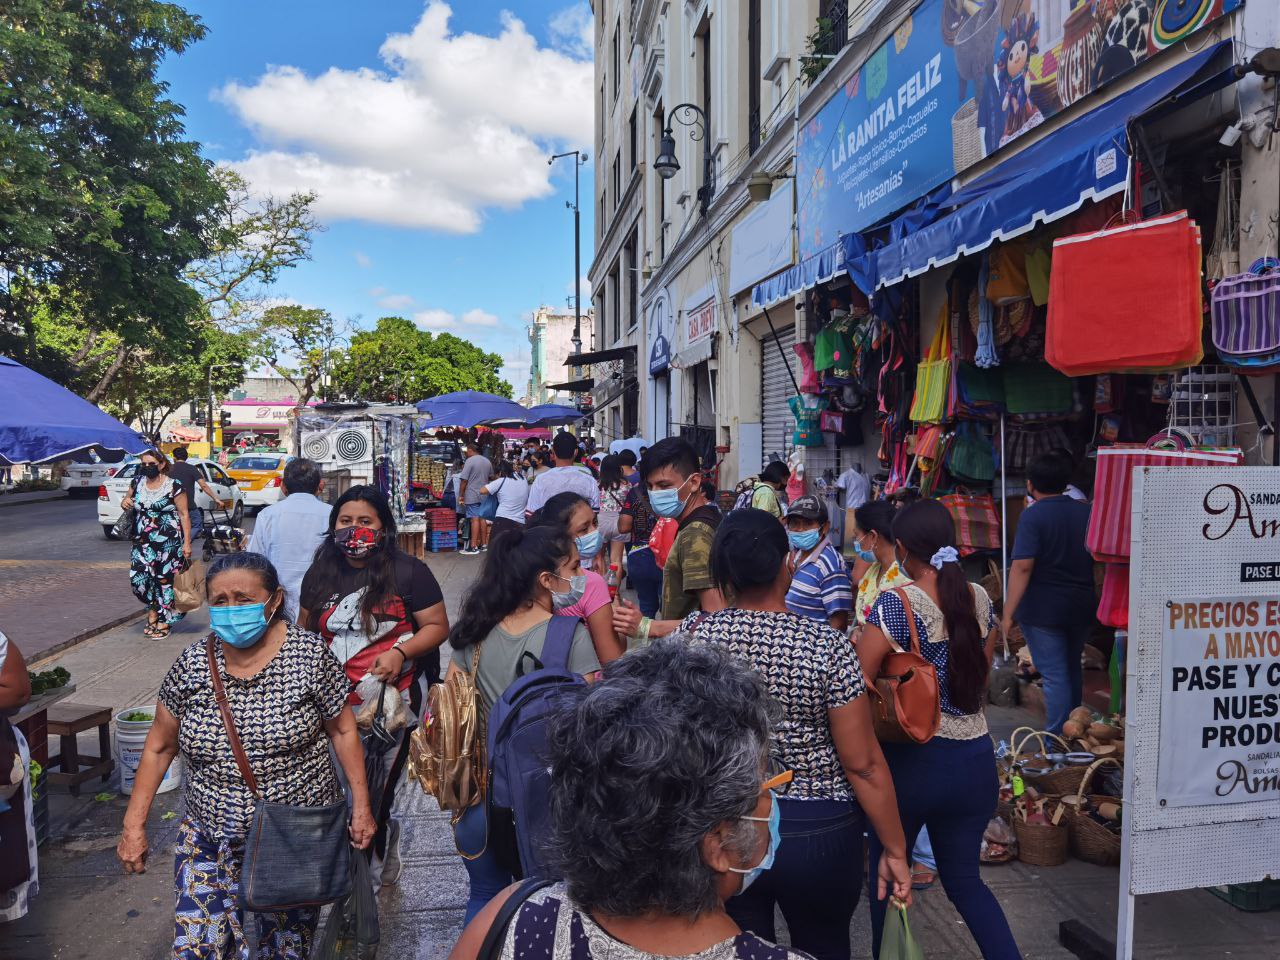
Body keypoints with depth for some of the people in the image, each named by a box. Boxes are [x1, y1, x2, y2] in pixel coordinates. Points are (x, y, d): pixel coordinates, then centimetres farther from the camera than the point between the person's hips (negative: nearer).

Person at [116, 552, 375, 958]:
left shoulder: (309, 654, -13)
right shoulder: (192, 663, -6)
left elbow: (342, 730, -5)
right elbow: (159, 747, 4)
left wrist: (361, 805, -5)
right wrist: (134, 825, 2)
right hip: (211, 838, 2)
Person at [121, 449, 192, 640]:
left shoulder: (173, 486, -7)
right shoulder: (137, 483, 9)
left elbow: (184, 515, -6)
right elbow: (128, 499, 26)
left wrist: (187, 543, -12)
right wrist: (124, 502, -1)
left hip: (168, 542, -5)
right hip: (143, 541, 5)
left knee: (165, 579, -1)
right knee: (138, 577, -4)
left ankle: (163, 622, 11)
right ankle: (153, 611, 21)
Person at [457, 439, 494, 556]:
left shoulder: (470, 461, -12)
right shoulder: (487, 461, 9)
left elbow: (464, 480, -13)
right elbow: (491, 477, 18)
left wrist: (461, 495, -6)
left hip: (472, 496, -7)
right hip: (484, 494, 7)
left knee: (475, 519, -8)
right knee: (482, 518, 12)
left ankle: (473, 547, -7)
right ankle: (483, 544, 17)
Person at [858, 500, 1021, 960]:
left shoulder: (897, 603, -17)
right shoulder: (980, 598, 1)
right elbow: (980, 676, 12)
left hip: (913, 760, -5)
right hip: (976, 760, 5)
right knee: (964, 877, 22)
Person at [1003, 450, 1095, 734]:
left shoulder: (1033, 516, -14)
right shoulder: (1087, 512, 5)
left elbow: (1022, 567, -21)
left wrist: (1008, 614, -18)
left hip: (1042, 609, -6)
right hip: (1082, 607, 6)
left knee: (1055, 676, -1)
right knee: (1072, 670, 21)